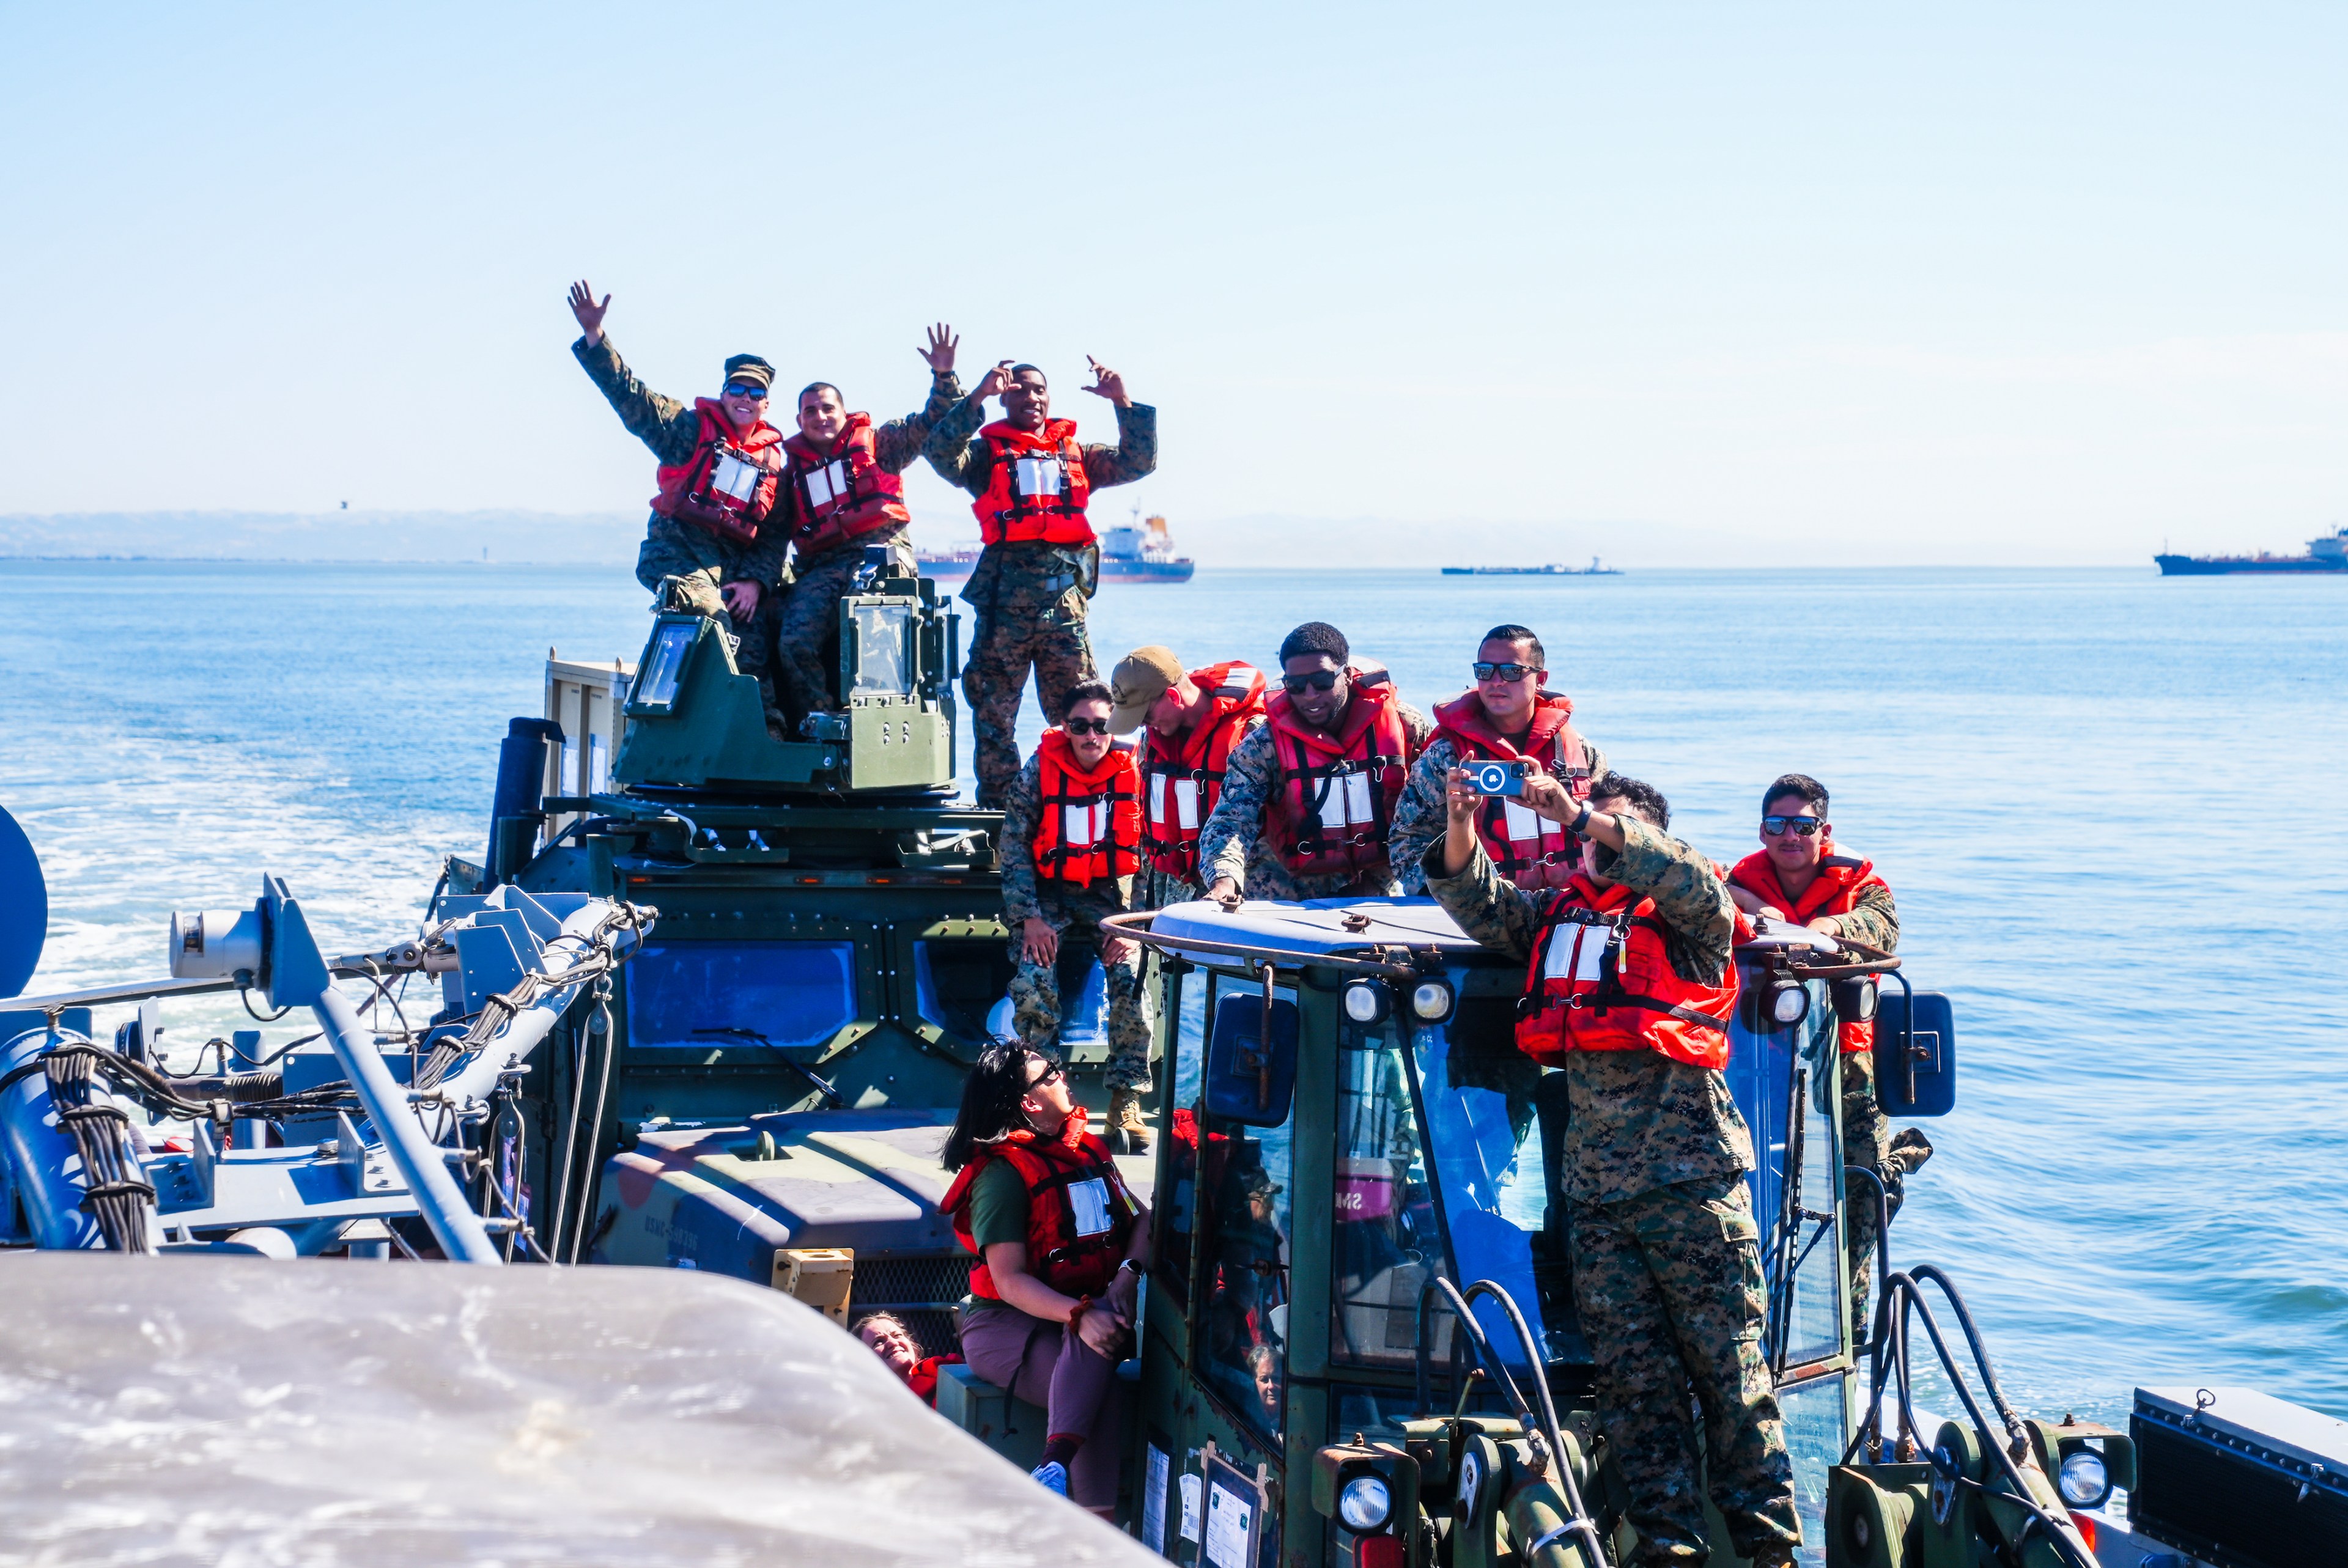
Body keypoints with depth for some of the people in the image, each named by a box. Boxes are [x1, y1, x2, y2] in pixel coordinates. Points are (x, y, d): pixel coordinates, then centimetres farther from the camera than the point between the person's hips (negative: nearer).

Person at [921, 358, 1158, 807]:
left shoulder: (1077, 454, 20)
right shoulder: (987, 452, 11)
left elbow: (1137, 463, 12)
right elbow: (942, 454, -8)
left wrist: (1124, 404, 2)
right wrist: (976, 398, -16)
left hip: (1064, 594, 2)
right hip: (1005, 594, -2)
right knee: (994, 708, 0)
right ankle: (996, 808, 6)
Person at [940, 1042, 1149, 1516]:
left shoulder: (1089, 1150, 16)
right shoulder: (1002, 1175, -9)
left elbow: (1142, 1219, 13)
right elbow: (1010, 1280, -16)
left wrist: (1127, 1274, -10)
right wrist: (1080, 1316, -32)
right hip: (1006, 1322, -5)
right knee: (1096, 1395, -33)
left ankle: (1056, 1465, -46)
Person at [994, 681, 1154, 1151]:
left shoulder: (1134, 774, -4)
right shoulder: (1038, 772, -4)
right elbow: (1014, 847, -1)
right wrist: (1029, 918, -10)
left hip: (1114, 898, 0)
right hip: (1052, 898, 0)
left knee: (1130, 982, -24)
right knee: (1032, 985, -23)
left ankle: (1126, 1100, -13)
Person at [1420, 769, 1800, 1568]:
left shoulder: (1685, 919, 4)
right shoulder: (1554, 916, 17)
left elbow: (1697, 885, -17)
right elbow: (1477, 901, 8)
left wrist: (1584, 816, -21)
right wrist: (1461, 828, -12)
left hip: (1692, 1178, -4)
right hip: (1597, 1190, 4)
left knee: (1727, 1363, -3)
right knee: (1632, 1376, 2)